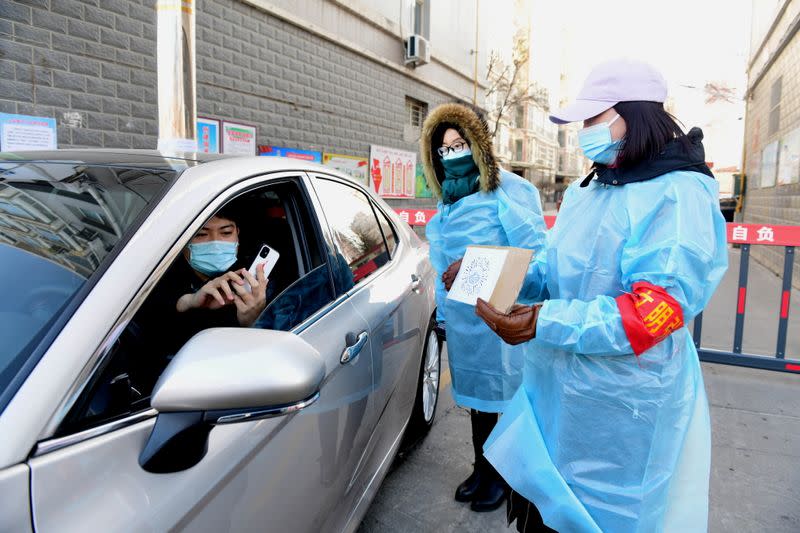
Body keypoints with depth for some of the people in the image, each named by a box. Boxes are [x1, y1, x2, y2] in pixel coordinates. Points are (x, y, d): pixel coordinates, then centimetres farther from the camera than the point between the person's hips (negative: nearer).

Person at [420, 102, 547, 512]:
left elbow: (533, 255, -17)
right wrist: (443, 310, 19)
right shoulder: (450, 200, 14)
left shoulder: (508, 191, -12)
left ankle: (505, 474, 27)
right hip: (463, 319, 8)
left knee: (504, 397, 6)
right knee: (476, 395, 18)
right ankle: (482, 468, 36)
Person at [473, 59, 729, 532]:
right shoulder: (585, 190, 10)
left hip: (621, 404, -7)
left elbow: (659, 307, -25)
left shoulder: (679, 194, -15)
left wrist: (546, 323, -31)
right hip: (555, 387, 7)